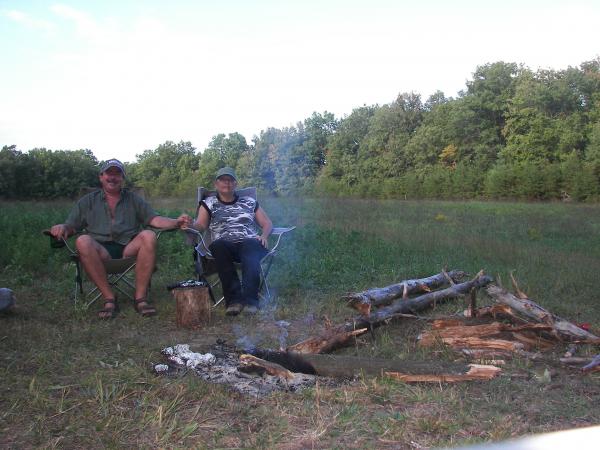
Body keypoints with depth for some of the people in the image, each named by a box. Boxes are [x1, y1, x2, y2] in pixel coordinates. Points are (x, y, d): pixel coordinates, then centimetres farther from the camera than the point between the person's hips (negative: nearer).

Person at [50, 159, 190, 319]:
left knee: (148, 236, -29)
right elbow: (71, 226, 11)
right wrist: (62, 227, -14)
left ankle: (140, 297, -26)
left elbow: (154, 219, 8)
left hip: (129, 249, 0)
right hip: (100, 251, 0)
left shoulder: (134, 199, 20)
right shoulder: (87, 201, 19)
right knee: (83, 241, -32)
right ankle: (109, 298, -26)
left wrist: (176, 222, -11)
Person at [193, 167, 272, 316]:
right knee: (218, 245, -38)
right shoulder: (208, 203, 24)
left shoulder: (250, 202, 26)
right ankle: (234, 298, -38)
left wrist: (263, 235, 1)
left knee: (251, 245, -38)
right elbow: (200, 225, 7)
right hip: (225, 245, 0)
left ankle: (250, 298, -46)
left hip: (251, 244, 0)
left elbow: (267, 223, 23)